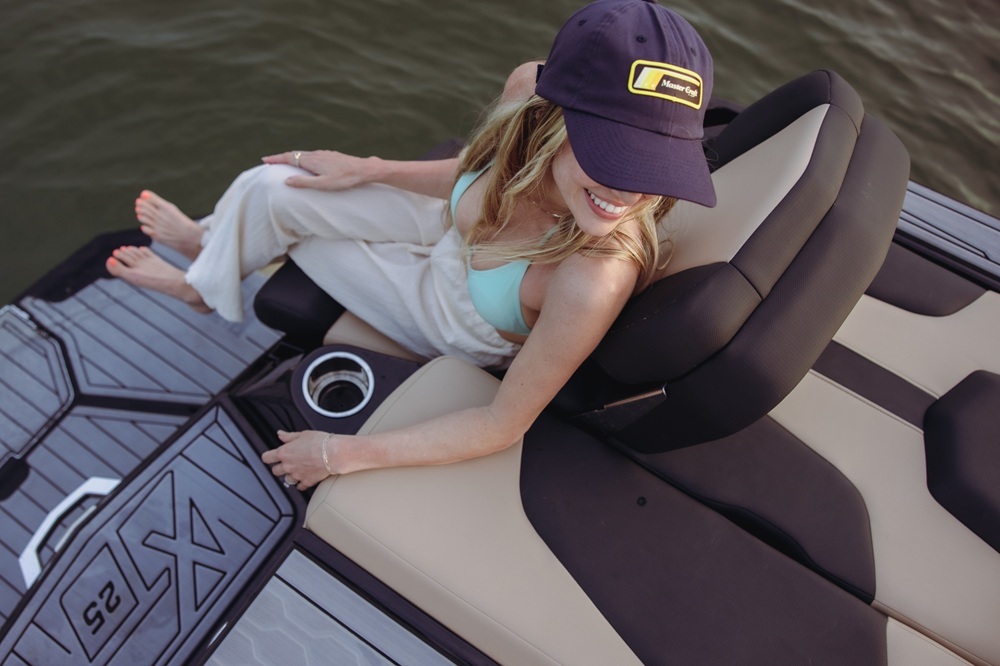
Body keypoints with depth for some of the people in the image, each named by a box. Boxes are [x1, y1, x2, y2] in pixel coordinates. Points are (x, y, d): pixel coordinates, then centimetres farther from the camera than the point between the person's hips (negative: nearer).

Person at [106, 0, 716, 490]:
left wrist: (345, 454, -22)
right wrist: (367, 171, 1)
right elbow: (485, 175, -4)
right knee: (267, 187, 5)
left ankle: (204, 286, 44)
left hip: (448, 327, -4)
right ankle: (211, 243, 45)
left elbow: (504, 426, -29)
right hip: (451, 233, 4)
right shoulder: (530, 86, -28)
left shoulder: (595, 280, -45)